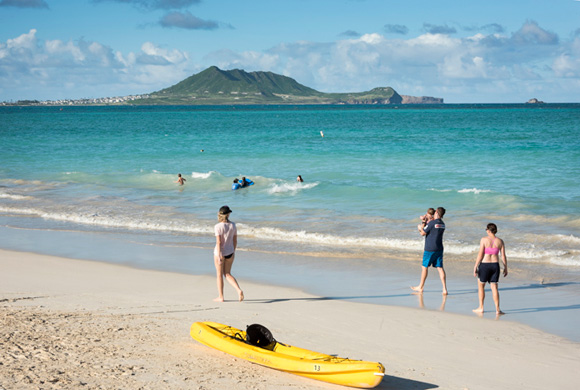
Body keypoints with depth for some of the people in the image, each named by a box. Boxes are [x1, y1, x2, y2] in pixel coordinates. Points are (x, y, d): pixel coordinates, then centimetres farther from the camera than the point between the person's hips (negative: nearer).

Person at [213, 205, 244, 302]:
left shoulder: (218, 226, -16)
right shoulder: (233, 225, 0)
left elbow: (218, 242, -20)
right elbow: (235, 240, 6)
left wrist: (219, 255, -19)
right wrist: (233, 252, 18)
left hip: (220, 252, -5)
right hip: (230, 252, 5)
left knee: (219, 274, 10)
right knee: (227, 274, 15)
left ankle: (220, 297, 16)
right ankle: (239, 290, -6)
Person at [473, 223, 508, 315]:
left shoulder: (484, 239, -9)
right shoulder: (500, 241, 2)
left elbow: (480, 255, -11)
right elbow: (503, 256, 3)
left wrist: (475, 267, -6)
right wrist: (505, 268, 13)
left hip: (484, 265, -3)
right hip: (495, 265, 3)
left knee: (481, 286, 14)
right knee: (494, 287, 7)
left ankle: (481, 308, 18)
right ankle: (497, 309, 1)